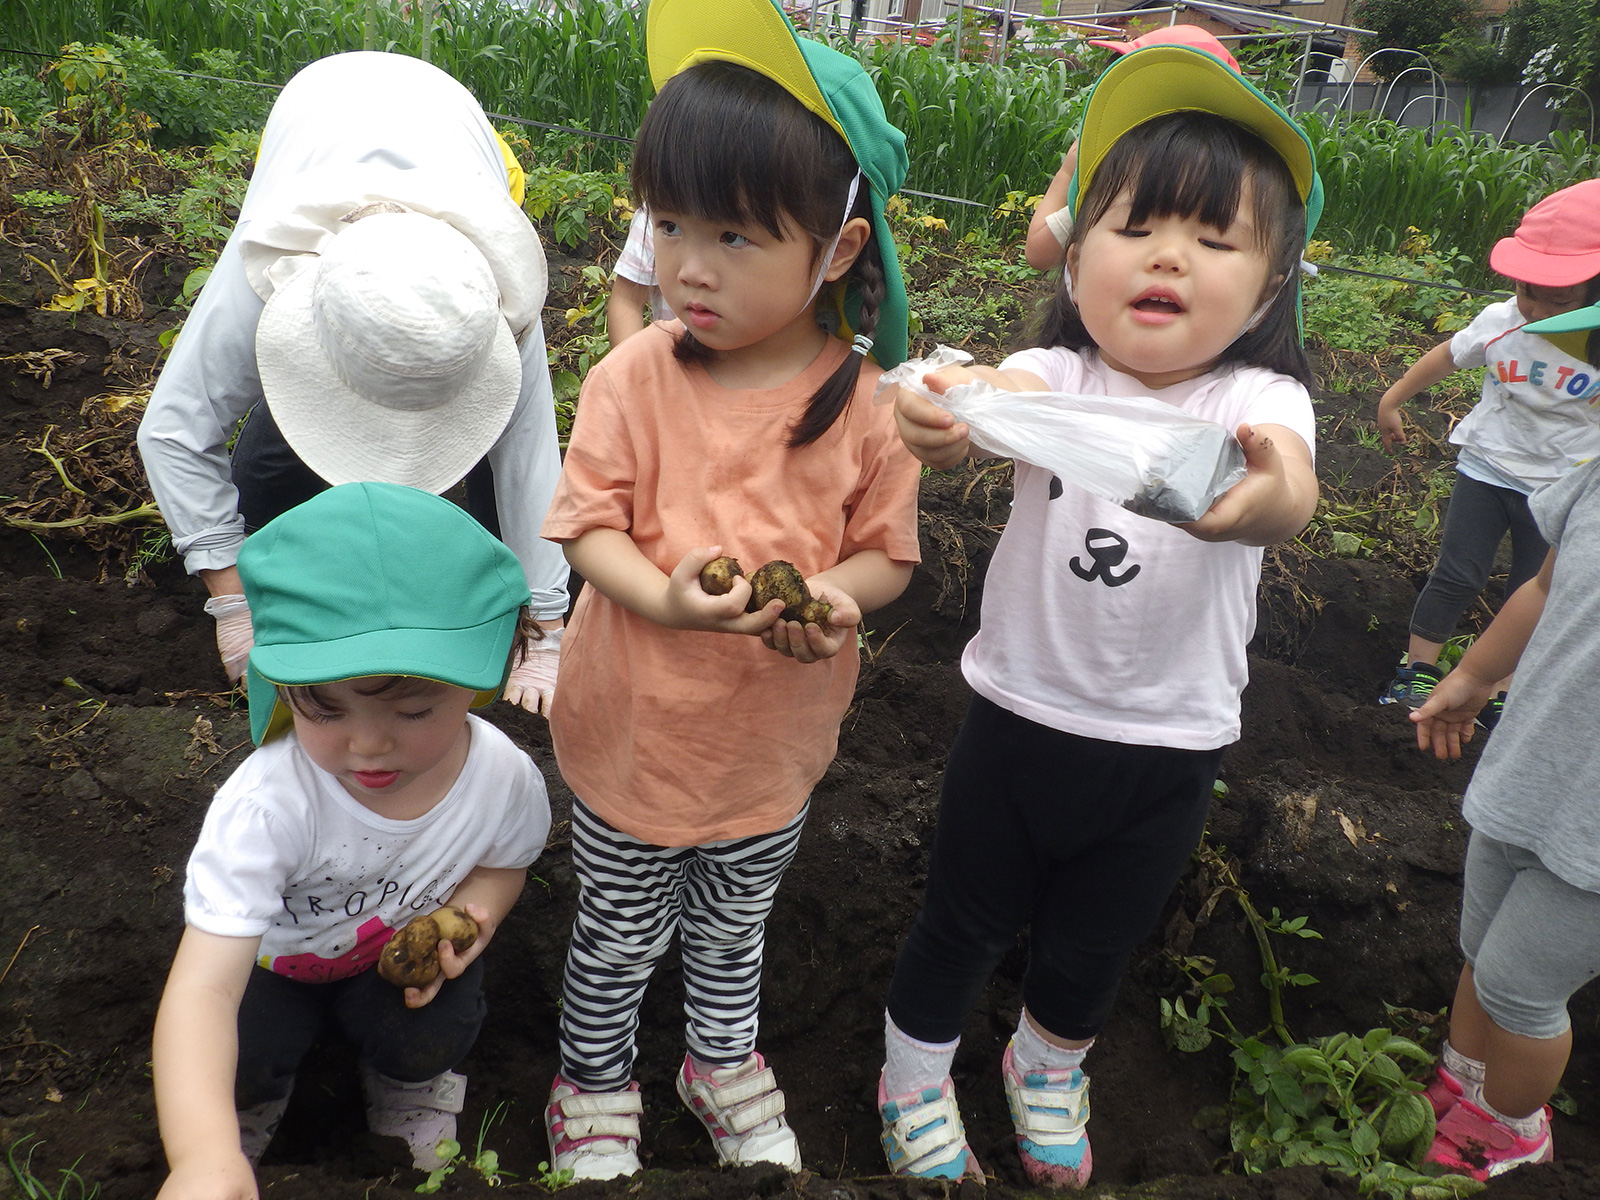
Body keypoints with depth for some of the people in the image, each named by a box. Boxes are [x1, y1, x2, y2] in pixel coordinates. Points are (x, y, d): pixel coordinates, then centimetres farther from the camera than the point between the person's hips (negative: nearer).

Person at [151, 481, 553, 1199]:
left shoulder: (504, 778, -28)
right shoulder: (266, 806, -40)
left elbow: (504, 862, -2)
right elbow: (204, 986, -47)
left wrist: (473, 914, -27)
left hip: (406, 944, 2)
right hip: (274, 953, -1)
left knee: (433, 1037, -26)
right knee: (232, 1062, -26)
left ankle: (408, 1084, 13)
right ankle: (258, 1089, 14)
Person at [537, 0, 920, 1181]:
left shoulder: (869, 403, -16)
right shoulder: (636, 376, -17)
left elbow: (887, 553, -6)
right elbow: (588, 526, -13)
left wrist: (832, 597, -28)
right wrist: (662, 597, -32)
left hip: (773, 740, 1)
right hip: (635, 727, -1)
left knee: (734, 926, 27)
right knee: (620, 933, 21)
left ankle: (725, 1060, 56)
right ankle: (595, 1086, 49)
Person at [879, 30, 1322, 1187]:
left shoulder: (1258, 400, -14)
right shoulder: (1058, 377, -12)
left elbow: (1294, 488, -36)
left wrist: (1268, 497, -61)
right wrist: (942, 415, -59)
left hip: (1170, 749, 1)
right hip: (1020, 713, -1)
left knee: (1094, 943, 23)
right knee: (965, 921, 17)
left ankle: (1048, 1067, 54)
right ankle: (916, 1076, 46)